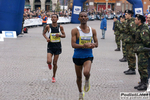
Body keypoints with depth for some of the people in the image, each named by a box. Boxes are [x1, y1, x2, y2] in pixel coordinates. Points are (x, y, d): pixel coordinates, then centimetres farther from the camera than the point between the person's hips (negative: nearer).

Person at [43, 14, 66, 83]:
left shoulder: (60, 27, -2)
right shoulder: (48, 27, -4)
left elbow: (64, 35, 7)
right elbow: (44, 33, 12)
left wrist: (60, 35, -14)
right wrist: (46, 38, -8)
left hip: (57, 47, 1)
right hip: (50, 46, -1)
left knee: (55, 63, 5)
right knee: (49, 61, -18)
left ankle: (54, 77, 23)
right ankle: (49, 64, 21)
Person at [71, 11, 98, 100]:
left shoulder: (92, 30, 2)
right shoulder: (75, 31, -7)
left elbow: (96, 43, 7)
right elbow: (73, 44, -15)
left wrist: (93, 45, -17)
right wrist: (84, 46, -28)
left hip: (88, 56, 0)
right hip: (78, 56, 0)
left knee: (86, 72, -27)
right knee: (79, 77, 11)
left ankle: (87, 81, 9)